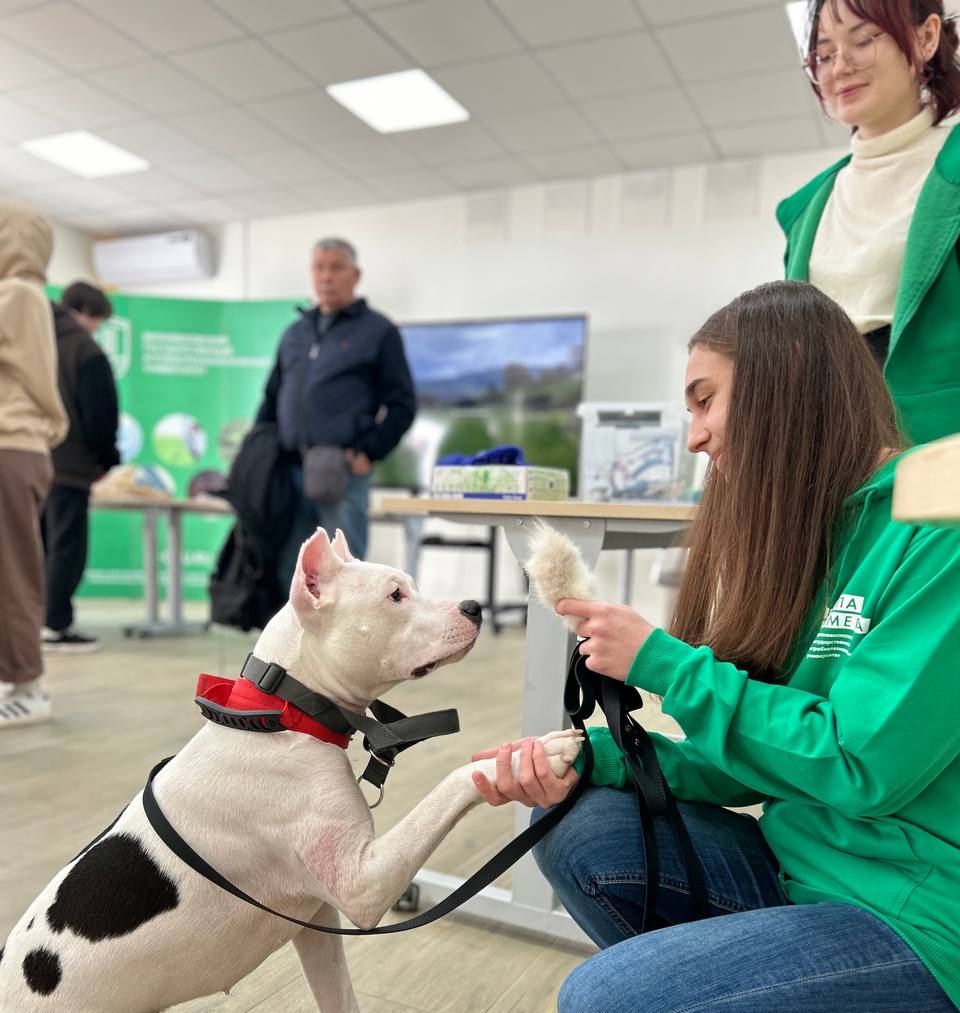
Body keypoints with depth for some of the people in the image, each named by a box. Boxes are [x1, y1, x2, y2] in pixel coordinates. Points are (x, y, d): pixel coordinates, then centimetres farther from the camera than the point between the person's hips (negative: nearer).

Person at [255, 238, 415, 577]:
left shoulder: (378, 331, 4)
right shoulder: (295, 333, 19)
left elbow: (402, 405, -1)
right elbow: (271, 399, 24)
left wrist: (369, 452, -11)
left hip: (344, 473, -5)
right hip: (291, 472, 5)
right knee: (289, 572, 8)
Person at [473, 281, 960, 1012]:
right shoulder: (817, 527, 6)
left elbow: (861, 768, -23)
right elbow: (757, 757, 5)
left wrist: (663, 665, -17)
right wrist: (589, 758, -8)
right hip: (808, 869, 8)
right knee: (579, 835, -5)